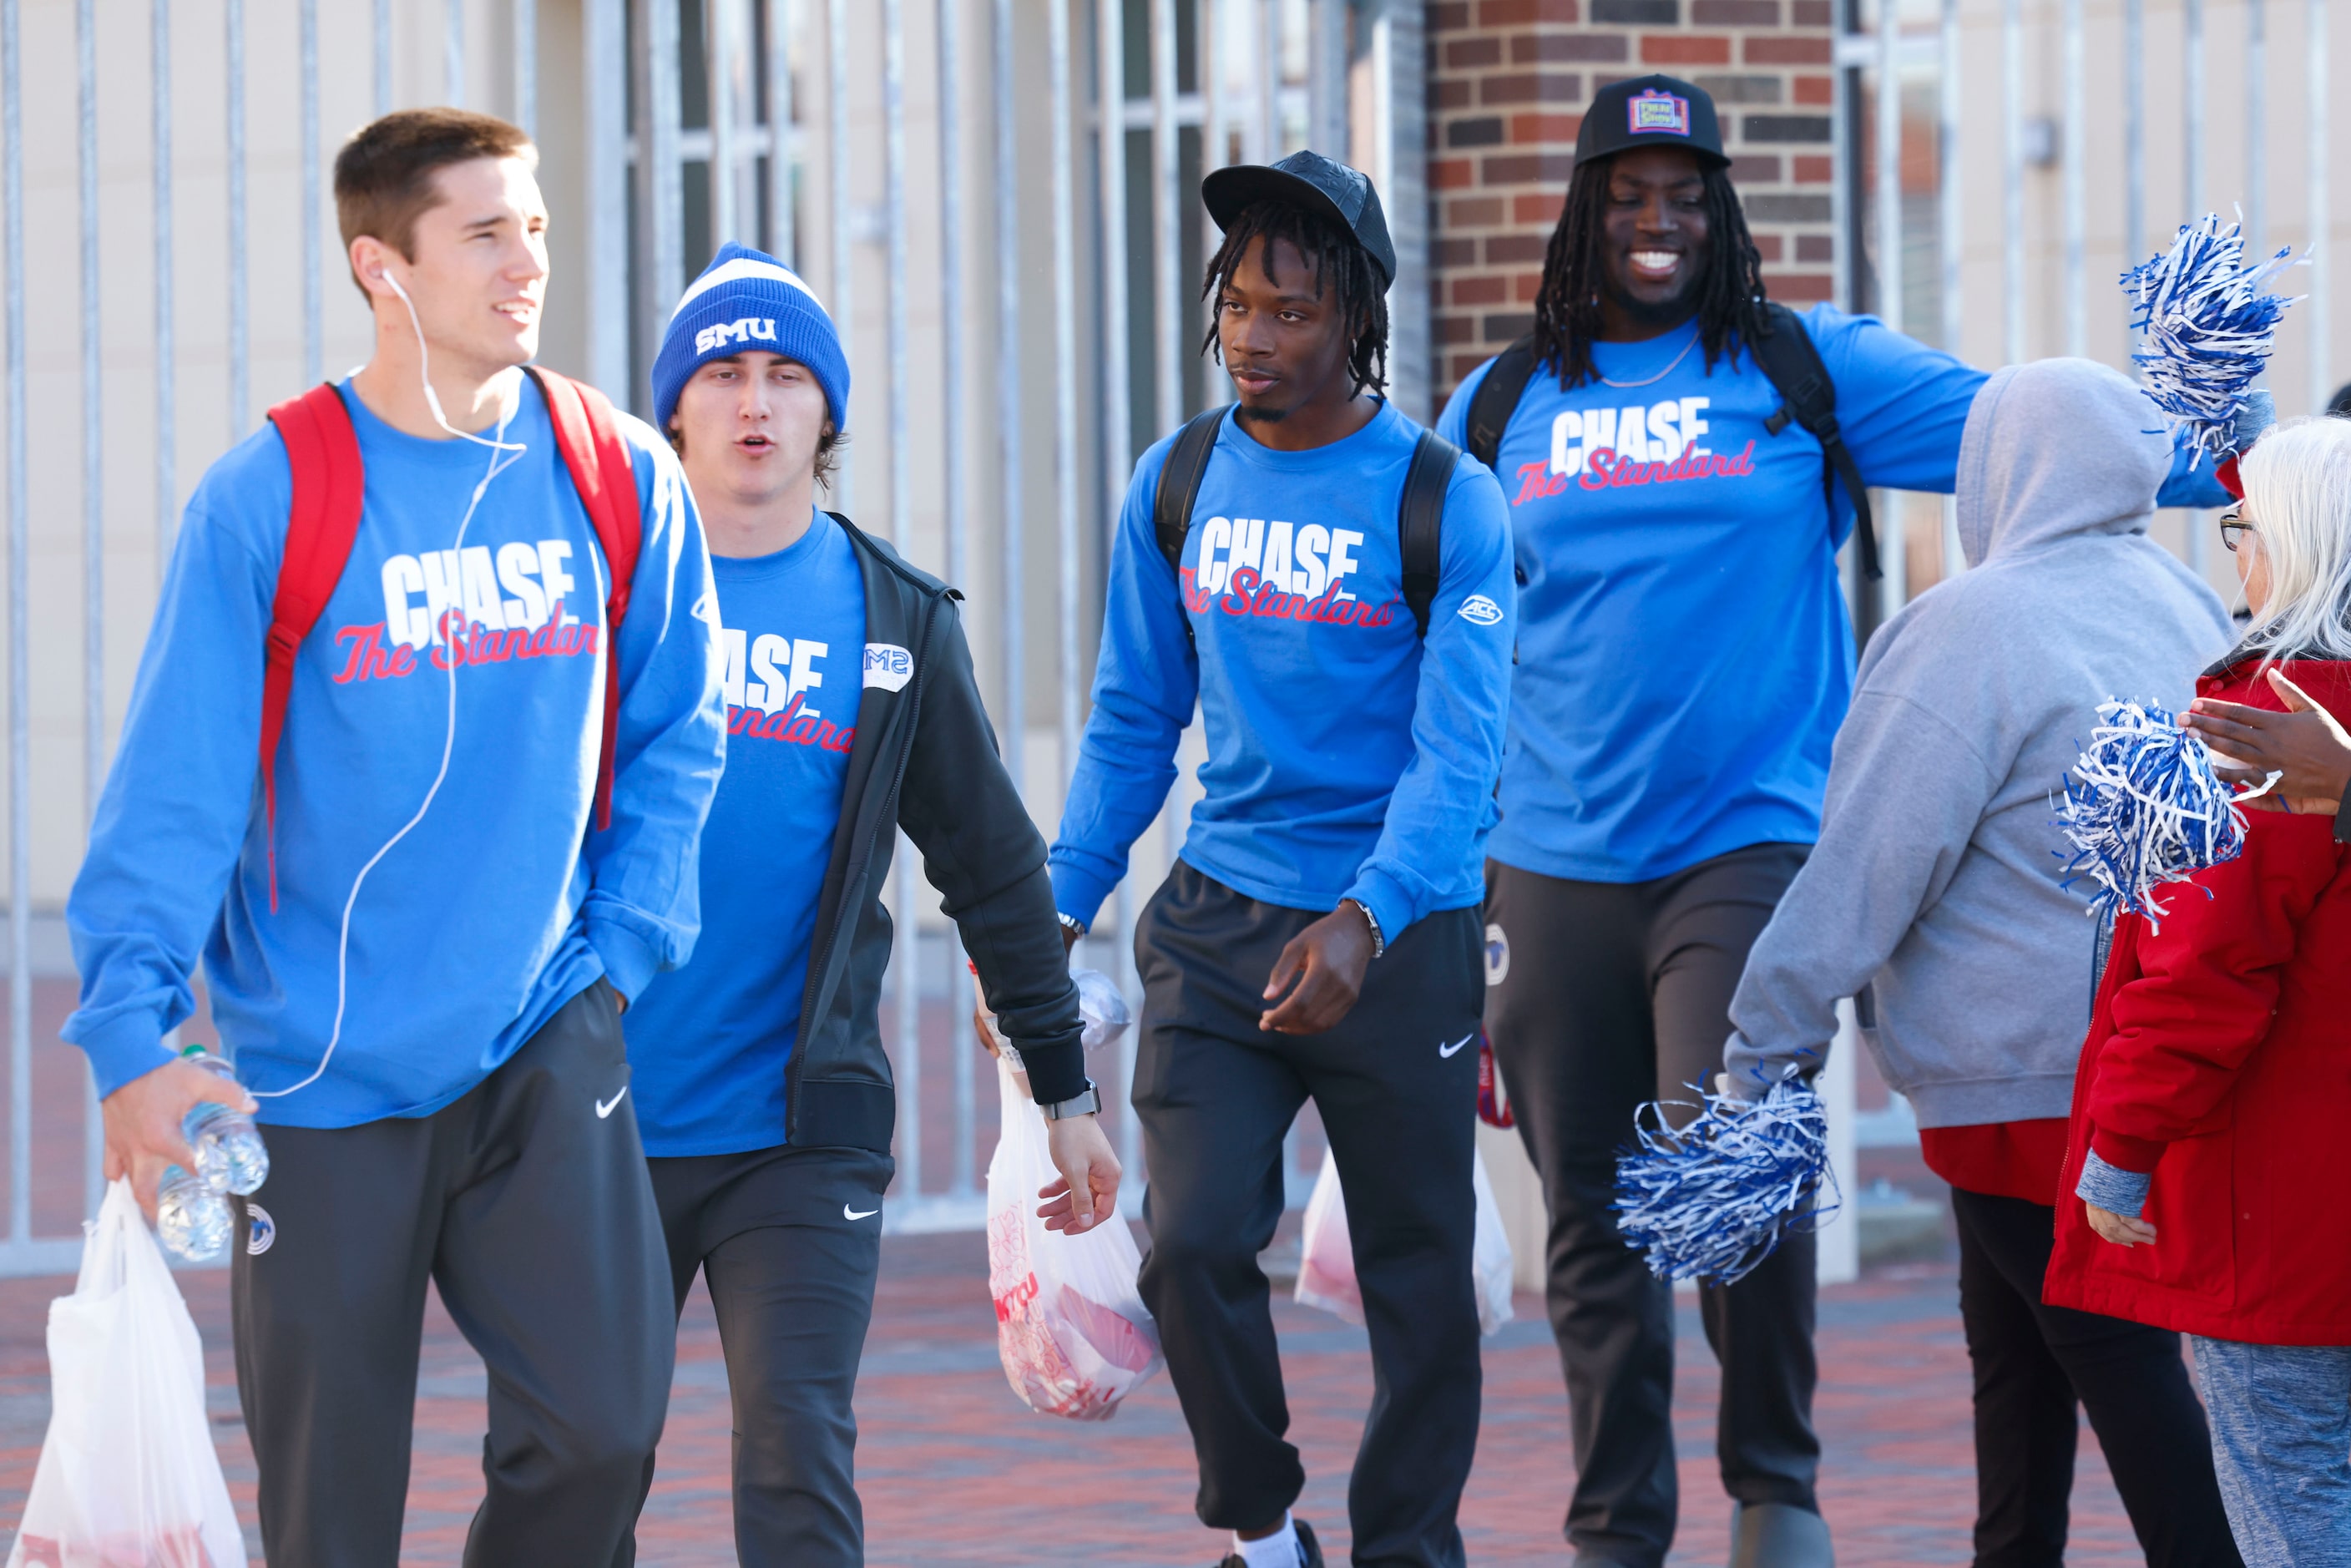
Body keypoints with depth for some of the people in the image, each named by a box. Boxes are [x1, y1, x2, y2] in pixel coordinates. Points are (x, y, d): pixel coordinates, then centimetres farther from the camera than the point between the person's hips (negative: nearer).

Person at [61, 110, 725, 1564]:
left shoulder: (622, 480, 2)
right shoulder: (268, 498, -8)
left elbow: (673, 735, 12)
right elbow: (174, 784, -9)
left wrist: (622, 945, 1)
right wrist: (132, 1032, -16)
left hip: (547, 1045, 2)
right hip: (322, 1065, -2)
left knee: (602, 1416, -14)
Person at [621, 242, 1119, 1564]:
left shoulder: (895, 620, 7)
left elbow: (996, 868, 13)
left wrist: (1067, 1092, 12)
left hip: (803, 1130, 0)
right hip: (599, 1116, 0)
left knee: (799, 1458, -9)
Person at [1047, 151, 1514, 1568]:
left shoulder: (1445, 502, -7)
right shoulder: (1178, 487, 5)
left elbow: (1458, 749, -14)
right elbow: (1134, 721, 12)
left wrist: (1365, 922, -28)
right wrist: (1059, 906, 2)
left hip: (1403, 933, -3)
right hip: (1219, 920, 3)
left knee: (1416, 1267, 5)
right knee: (1193, 1242, -8)